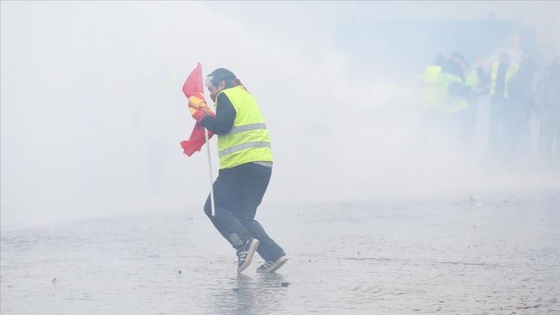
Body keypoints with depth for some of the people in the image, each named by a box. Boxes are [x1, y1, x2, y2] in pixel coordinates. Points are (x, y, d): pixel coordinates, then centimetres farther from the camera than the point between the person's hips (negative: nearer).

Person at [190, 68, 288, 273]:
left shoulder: (226, 96, -3)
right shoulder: (245, 95, 26)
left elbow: (221, 126, -14)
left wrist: (200, 116, 0)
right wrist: (208, 119, 19)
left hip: (241, 166, -9)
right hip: (263, 165, 9)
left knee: (214, 208, 0)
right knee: (243, 216, 12)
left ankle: (244, 243, -19)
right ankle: (274, 254, -3)